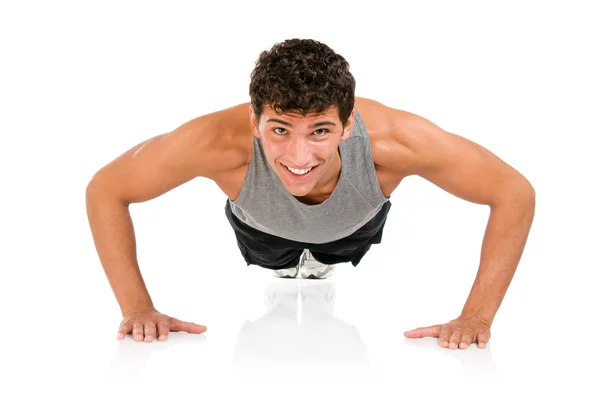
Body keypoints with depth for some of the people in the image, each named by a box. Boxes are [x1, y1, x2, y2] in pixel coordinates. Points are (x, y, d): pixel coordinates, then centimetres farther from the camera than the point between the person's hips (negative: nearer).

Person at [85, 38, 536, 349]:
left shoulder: (393, 140, -49)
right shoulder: (219, 142, -50)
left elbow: (515, 193, -36)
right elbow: (105, 190, -33)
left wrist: (477, 316, -39)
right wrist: (138, 308, -36)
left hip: (354, 229, 0)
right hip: (263, 230, 0)